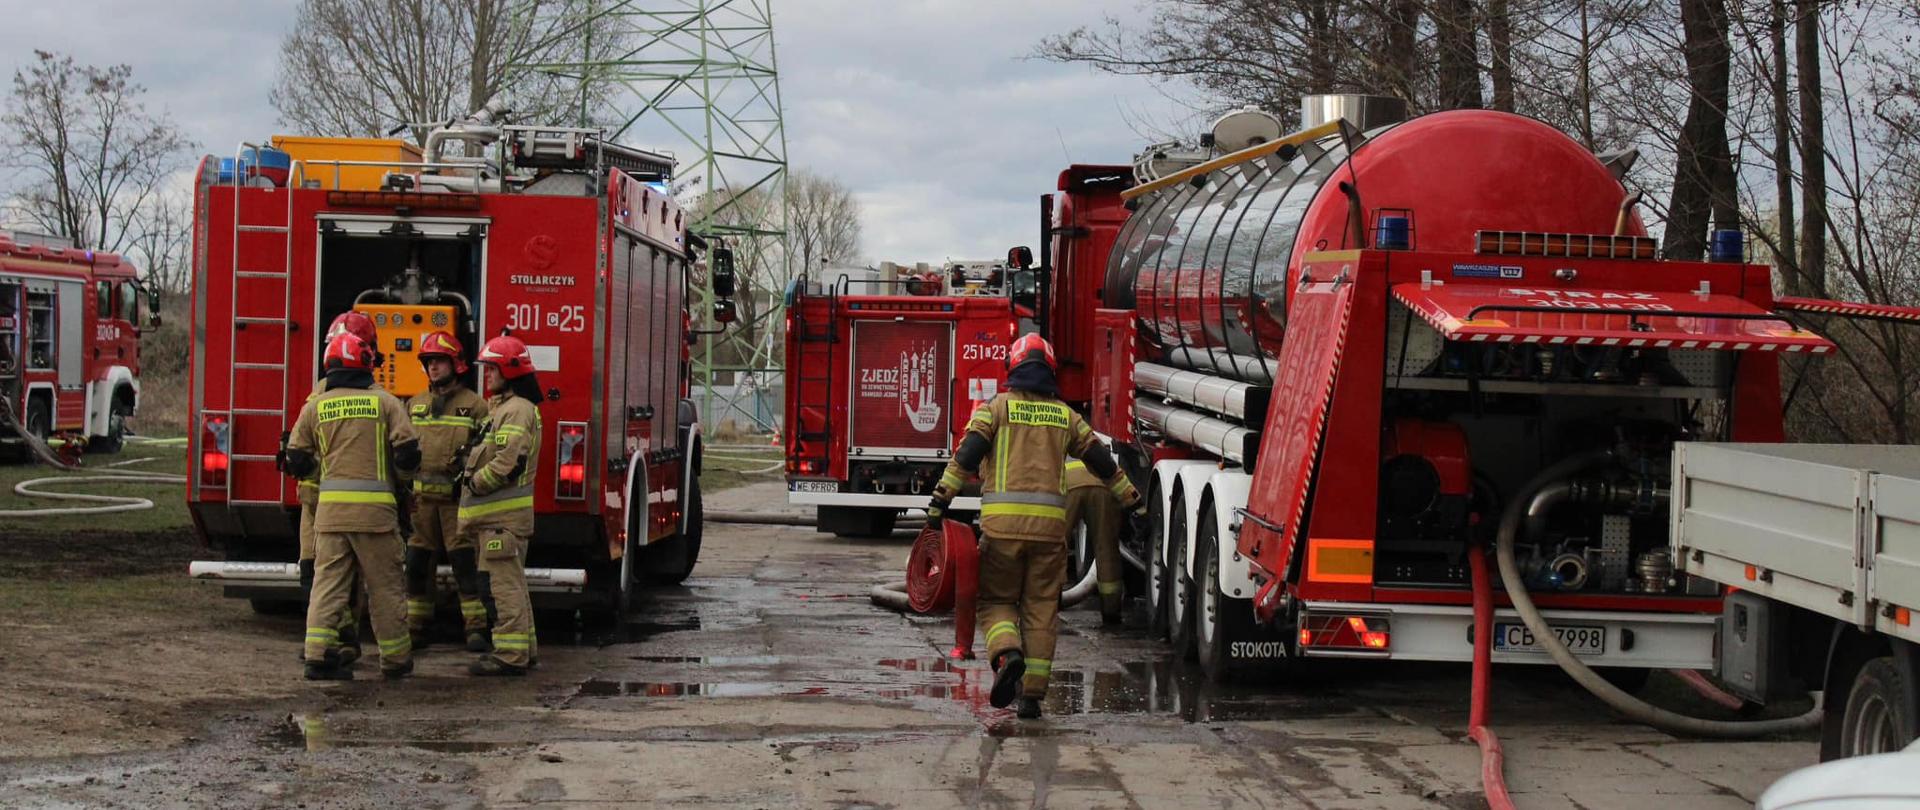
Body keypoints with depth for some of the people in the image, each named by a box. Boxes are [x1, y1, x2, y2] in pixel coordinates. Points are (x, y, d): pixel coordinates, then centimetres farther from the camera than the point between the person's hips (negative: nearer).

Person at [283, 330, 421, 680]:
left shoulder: (315, 406, 7)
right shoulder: (385, 402, 1)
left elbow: (296, 461, 8)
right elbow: (407, 454, -4)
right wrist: (394, 467, 18)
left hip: (330, 507, 2)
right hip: (374, 507, -2)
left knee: (327, 582, 4)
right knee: (384, 586, 6)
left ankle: (319, 655, -5)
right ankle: (395, 659, 14)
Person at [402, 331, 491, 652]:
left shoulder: (474, 405, 2)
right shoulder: (414, 405, 16)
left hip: (457, 495, -4)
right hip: (421, 496, 4)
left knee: (465, 564, -6)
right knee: (418, 564, 6)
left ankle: (476, 629, -5)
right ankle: (416, 627, 13)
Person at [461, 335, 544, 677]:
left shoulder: (517, 410, -14)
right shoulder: (501, 407, 21)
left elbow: (509, 463, -23)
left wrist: (474, 482, -12)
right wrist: (471, 476, 13)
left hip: (504, 516, -11)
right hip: (496, 514, 11)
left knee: (504, 584, -11)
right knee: (510, 582, 15)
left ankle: (511, 654, -11)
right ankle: (524, 648, 21)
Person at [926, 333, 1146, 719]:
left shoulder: (998, 407, 6)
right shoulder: (1065, 415, 15)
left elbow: (966, 455, -6)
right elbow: (1101, 461, 19)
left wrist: (940, 500, -7)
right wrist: (1134, 501, 30)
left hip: (1002, 521, -2)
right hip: (1049, 523, 2)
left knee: (997, 601, 9)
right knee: (1041, 609, 8)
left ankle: (1008, 655, -20)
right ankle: (1032, 694, 4)